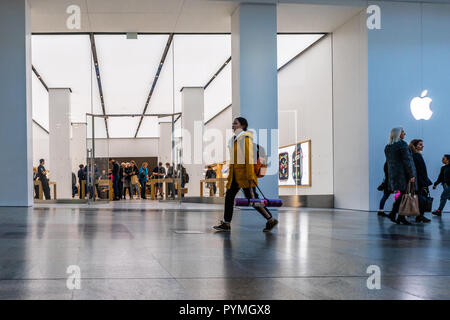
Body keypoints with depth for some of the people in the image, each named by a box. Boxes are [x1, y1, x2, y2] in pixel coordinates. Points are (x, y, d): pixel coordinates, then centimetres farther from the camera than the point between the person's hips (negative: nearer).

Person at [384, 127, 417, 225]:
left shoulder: (387, 147, 12)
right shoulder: (402, 144, -11)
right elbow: (407, 160, -14)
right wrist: (412, 175, -13)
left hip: (393, 174, 7)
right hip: (403, 173, -7)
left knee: (402, 194, 15)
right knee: (405, 194, 0)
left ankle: (393, 213, 10)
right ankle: (401, 217, 1)